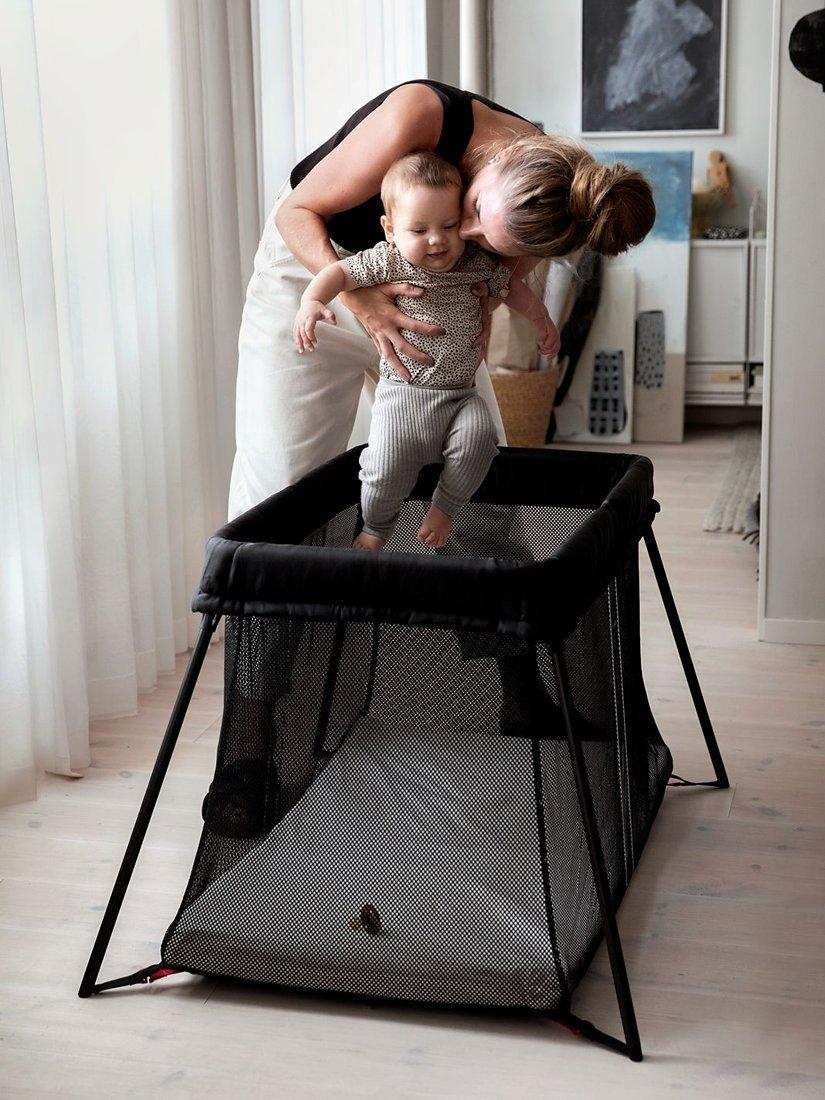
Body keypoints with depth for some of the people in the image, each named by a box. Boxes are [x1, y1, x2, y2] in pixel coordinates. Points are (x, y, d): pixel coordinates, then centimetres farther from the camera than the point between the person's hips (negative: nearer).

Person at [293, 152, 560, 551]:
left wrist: (540, 317, 15)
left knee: (478, 437, -26)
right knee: (388, 462, -17)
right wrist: (312, 302, -21)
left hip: (461, 394, 2)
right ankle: (376, 528, 14)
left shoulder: (476, 263, 2)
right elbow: (341, 272, -4)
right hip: (403, 392, -2)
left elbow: (510, 286, 20)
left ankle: (444, 508, -1)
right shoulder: (388, 261, -7)